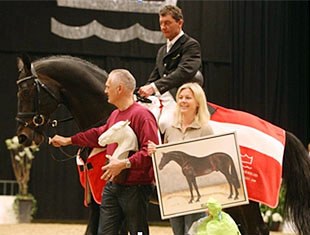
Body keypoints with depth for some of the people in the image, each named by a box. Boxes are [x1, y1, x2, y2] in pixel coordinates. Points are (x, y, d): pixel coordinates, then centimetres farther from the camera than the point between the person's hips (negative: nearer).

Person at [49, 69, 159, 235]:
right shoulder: (115, 115, 16)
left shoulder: (141, 115, -15)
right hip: (112, 186, 9)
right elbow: (99, 134, 33)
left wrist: (125, 164, -29)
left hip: (135, 188, -9)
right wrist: (69, 140, 37)